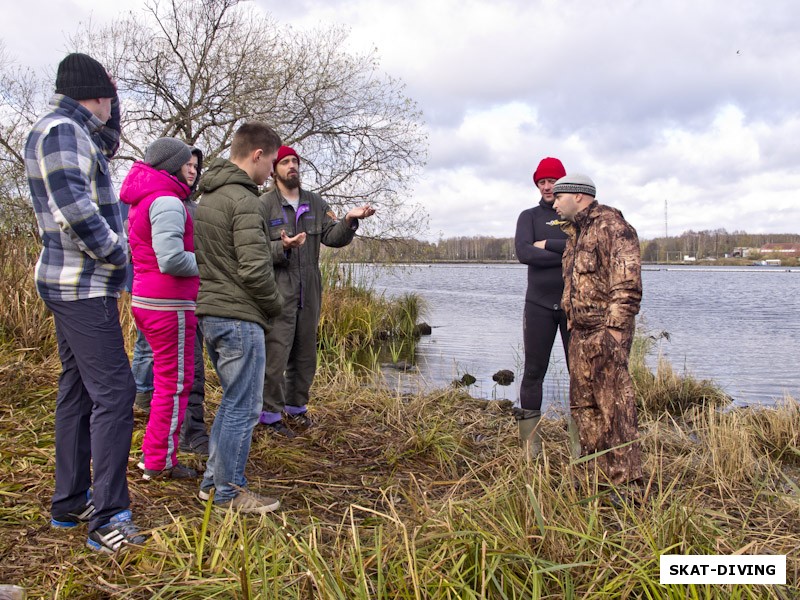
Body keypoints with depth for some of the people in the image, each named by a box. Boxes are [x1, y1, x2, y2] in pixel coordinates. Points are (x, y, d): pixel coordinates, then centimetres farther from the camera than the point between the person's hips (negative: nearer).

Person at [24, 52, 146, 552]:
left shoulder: (72, 132, 16)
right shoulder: (60, 130, -13)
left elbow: (110, 145, 36)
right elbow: (74, 206, -23)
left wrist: (111, 105, 21)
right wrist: (116, 250, -13)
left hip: (75, 285, 11)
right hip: (85, 287, -11)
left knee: (79, 391, 14)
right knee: (113, 391, -11)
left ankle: (69, 504, 24)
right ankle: (108, 518, -7)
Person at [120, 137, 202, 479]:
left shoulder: (145, 200, 17)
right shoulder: (167, 201, -15)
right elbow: (171, 259, -24)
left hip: (145, 300, 10)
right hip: (169, 305, -10)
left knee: (168, 380, 19)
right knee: (175, 383, 0)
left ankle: (153, 454, 29)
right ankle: (160, 463, 10)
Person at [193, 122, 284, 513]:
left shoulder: (206, 197, 16)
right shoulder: (244, 201, -15)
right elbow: (255, 269, -21)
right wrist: (275, 305, -5)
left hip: (209, 312, 10)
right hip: (239, 317, -10)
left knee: (233, 400, 20)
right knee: (243, 406, 1)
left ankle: (213, 480, 28)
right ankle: (229, 491, 11)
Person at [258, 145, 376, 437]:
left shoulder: (315, 203, 12)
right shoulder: (264, 204, -4)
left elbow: (333, 237, 4)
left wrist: (349, 220, -14)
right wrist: (283, 247, -28)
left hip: (309, 291, 6)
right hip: (278, 290, -6)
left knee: (305, 355, 14)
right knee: (275, 354, -5)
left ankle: (296, 406, 30)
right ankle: (270, 414, 6)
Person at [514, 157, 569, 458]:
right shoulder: (529, 216, 10)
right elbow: (524, 253, -9)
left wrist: (548, 245, -10)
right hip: (539, 304, 0)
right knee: (534, 372, 0)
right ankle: (530, 443, 6)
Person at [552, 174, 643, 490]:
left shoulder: (611, 226, -11)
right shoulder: (576, 232, 20)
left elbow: (628, 283, -18)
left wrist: (614, 328, -22)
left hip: (605, 331, -10)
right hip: (580, 331, 10)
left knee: (614, 404, -7)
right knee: (584, 404, 13)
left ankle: (626, 480, -1)